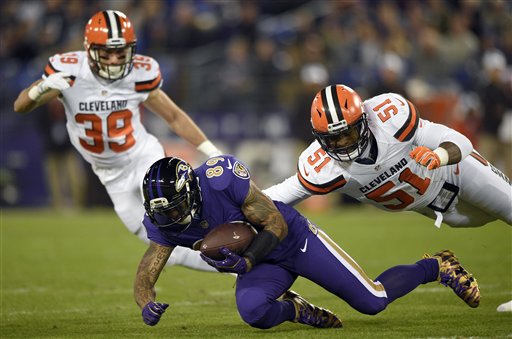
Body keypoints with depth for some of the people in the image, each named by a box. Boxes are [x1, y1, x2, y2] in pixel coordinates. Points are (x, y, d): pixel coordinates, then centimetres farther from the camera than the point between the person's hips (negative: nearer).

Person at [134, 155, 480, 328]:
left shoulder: (222, 177, -31)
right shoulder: (163, 223, -15)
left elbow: (276, 225, -21)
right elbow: (144, 279, -12)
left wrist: (245, 262, -34)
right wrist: (148, 305, -35)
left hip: (294, 239, -4)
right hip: (262, 264, 4)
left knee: (373, 301, -6)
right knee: (253, 312, -31)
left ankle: (437, 266, 23)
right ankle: (296, 309, 5)